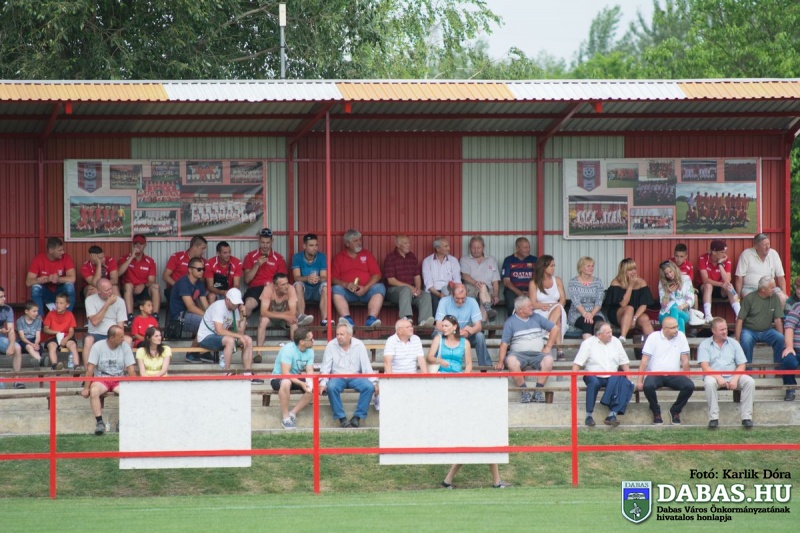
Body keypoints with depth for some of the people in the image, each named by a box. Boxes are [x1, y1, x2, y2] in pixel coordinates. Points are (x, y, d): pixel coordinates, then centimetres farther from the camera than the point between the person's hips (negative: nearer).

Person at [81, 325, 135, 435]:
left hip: (119, 380, 2)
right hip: (101, 379, -2)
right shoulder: (98, 346, -6)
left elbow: (131, 369, -1)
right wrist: (86, 388, -13)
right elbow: (90, 368, -8)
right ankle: (99, 422, -33)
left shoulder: (125, 347, 1)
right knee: (94, 391, -35)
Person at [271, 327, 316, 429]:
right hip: (279, 378, -6)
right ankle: (285, 417, -28)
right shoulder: (288, 349, -25)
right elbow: (285, 373, -31)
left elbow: (310, 371, -8)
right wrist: (301, 384, -40)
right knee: (286, 383, -41)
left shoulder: (310, 351, -4)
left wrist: (310, 382, -31)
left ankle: (293, 413, -9)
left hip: (296, 378, 6)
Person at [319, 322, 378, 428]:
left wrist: (374, 382, -11)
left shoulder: (359, 345, 1)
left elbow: (366, 366, 0)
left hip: (355, 377, 1)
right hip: (337, 377, -1)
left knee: (369, 387, -27)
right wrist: (322, 383, -17)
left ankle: (357, 417, -19)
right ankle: (341, 418, -25)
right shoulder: (331, 346, -1)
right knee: (331, 387, -34)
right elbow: (325, 367, -2)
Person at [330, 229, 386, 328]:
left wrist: (365, 288, -11)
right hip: (347, 292, -1)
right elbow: (333, 278, 3)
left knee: (380, 287, -27)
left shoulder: (366, 254, 15)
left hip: (366, 290, 1)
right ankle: (347, 320, -46)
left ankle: (371, 319, -43)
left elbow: (377, 274, 5)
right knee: (336, 289, -30)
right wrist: (346, 285, -17)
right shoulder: (339, 257, 12)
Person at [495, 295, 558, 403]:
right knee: (511, 360, -37)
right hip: (519, 354, -2)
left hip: (537, 354, 2)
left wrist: (548, 347, 7)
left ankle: (538, 391, -27)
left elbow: (555, 328, 17)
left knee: (548, 360, -31)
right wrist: (500, 362, -12)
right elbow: (504, 344, 1)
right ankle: (524, 392, -30)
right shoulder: (510, 322, 6)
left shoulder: (537, 317, 15)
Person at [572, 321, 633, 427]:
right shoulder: (588, 343, -1)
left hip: (613, 378, 4)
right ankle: (589, 415, -29)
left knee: (628, 384, -23)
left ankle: (613, 414, -29)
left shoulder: (615, 342, 11)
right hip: (594, 376, -4)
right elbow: (577, 364, -6)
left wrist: (628, 377, -2)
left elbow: (624, 362, 13)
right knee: (594, 382, -37)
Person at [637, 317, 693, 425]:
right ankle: (656, 412, -8)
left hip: (674, 375, 2)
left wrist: (685, 378, -4)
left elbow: (685, 360, 4)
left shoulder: (681, 337, 3)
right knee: (648, 386, -35)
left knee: (689, 386, -25)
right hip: (655, 374, -2)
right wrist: (640, 381, -11)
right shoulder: (653, 337, -3)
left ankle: (675, 411, -1)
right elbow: (644, 360, -5)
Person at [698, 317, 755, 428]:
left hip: (732, 377, 3)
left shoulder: (734, 344, 14)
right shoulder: (705, 345, 6)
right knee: (709, 382, -37)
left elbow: (741, 365, 7)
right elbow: (705, 366, -7)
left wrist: (735, 379, -12)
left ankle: (747, 417, -24)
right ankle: (713, 418, -33)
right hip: (714, 376, -3)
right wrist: (718, 378, -22)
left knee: (750, 382, -25)